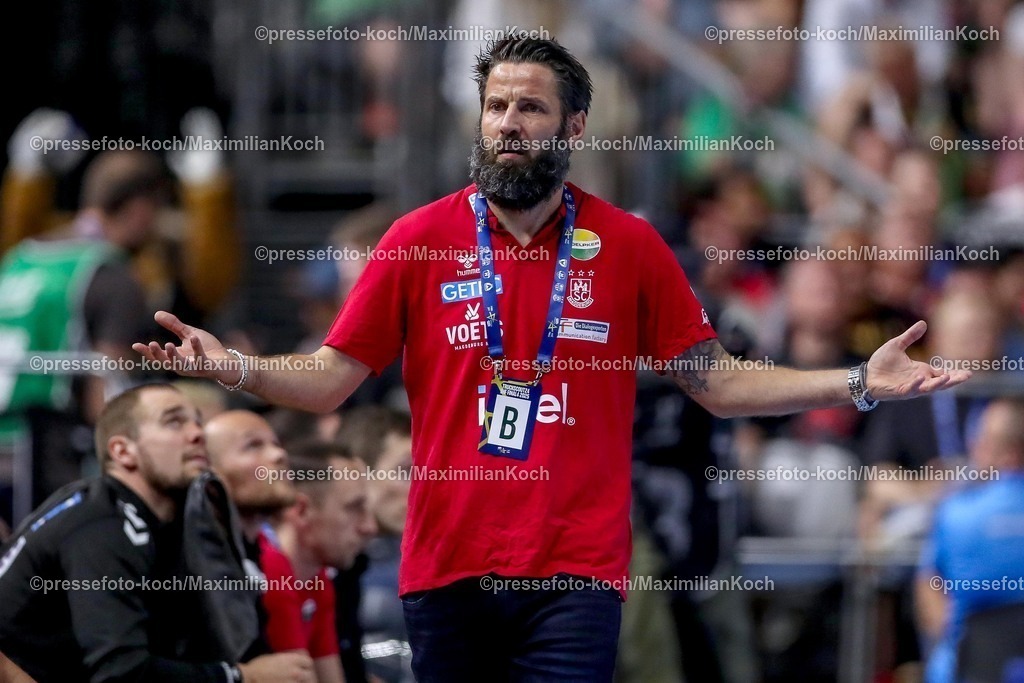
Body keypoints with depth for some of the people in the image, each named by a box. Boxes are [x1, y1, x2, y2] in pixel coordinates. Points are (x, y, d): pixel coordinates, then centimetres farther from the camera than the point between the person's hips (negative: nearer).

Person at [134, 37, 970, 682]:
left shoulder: (630, 246, 4)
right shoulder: (420, 239, 4)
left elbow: (718, 382, 6)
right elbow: (330, 379, 5)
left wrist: (858, 383, -4)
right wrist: (236, 368, -13)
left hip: (574, 573, -1)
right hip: (446, 566, 1)